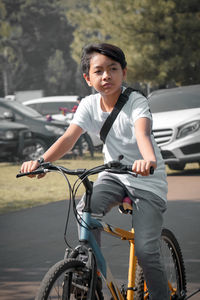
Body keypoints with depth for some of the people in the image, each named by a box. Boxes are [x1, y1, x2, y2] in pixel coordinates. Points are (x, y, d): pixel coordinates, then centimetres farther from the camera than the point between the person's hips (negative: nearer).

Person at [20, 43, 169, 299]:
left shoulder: (136, 102, -18)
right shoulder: (89, 105, -6)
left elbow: (143, 133, -39)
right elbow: (69, 137, -19)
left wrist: (149, 160, -61)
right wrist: (41, 160, -38)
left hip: (147, 181, -4)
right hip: (114, 175, 4)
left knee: (145, 252, -14)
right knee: (85, 210, -27)